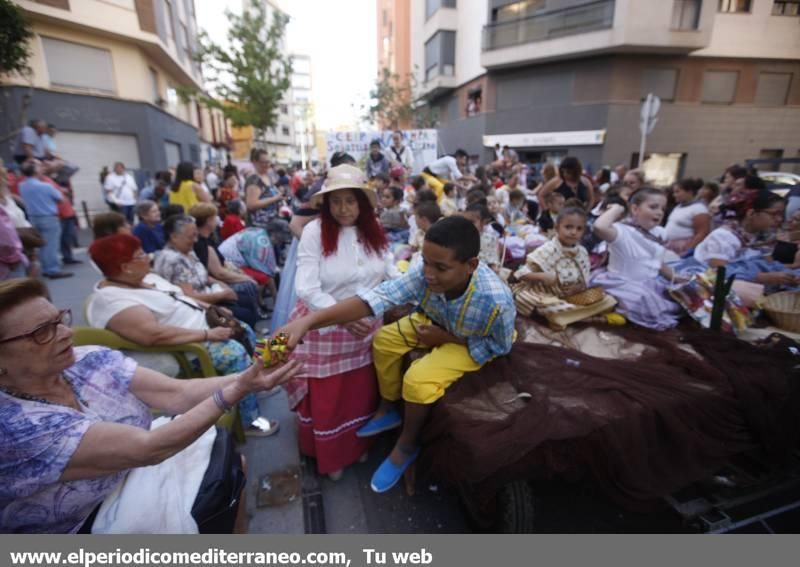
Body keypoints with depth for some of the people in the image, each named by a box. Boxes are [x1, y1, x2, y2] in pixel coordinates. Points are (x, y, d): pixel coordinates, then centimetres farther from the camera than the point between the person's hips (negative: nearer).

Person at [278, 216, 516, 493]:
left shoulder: (496, 302, -40)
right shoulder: (425, 273, -32)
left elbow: (498, 347, -20)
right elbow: (377, 296, -41)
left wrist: (447, 338, -25)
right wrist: (309, 320, -49)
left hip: (475, 344, -4)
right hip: (436, 321, 5)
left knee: (418, 379, -22)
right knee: (385, 339, -6)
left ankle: (407, 446, 8)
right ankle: (388, 411, 19)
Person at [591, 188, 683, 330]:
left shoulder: (658, 233, 9)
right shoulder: (622, 230, -17)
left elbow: (659, 264, 23)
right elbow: (599, 227, -42)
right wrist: (616, 209, -25)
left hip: (649, 285, 9)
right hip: (623, 285, -9)